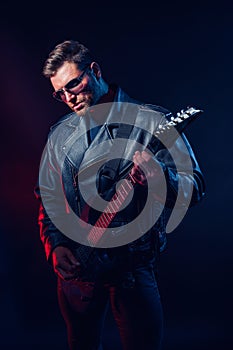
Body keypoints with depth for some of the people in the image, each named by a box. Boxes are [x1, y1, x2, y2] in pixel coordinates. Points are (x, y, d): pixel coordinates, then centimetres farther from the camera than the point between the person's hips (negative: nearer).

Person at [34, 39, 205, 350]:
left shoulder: (154, 121, -6)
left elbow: (195, 189, -10)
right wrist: (54, 246, 0)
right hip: (74, 266, 5)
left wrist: (159, 175, -31)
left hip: (134, 266, -4)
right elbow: (47, 196, 15)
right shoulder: (60, 134, 10)